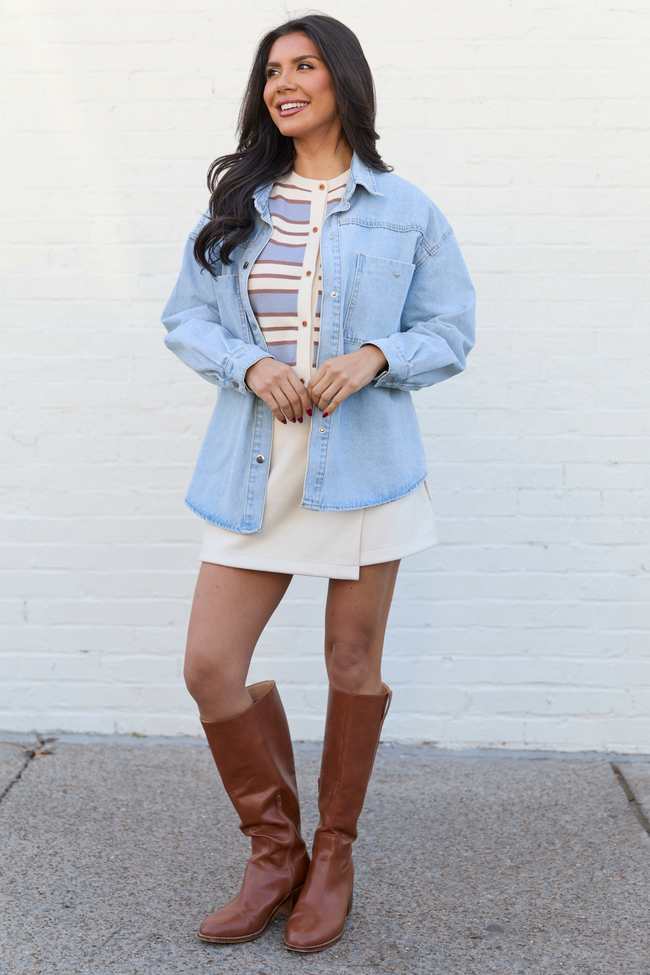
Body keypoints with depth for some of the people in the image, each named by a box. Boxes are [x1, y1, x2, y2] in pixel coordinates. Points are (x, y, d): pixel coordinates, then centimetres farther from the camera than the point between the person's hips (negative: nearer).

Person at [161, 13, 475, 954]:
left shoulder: (405, 209, 3)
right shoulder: (235, 204, 10)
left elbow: (450, 333, 4)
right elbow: (184, 319, 10)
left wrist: (374, 357, -15)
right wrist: (250, 364, -10)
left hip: (364, 461, -2)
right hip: (254, 466, 3)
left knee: (353, 665, 7)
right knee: (210, 666, -3)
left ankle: (333, 856, 28)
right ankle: (275, 853, 19)